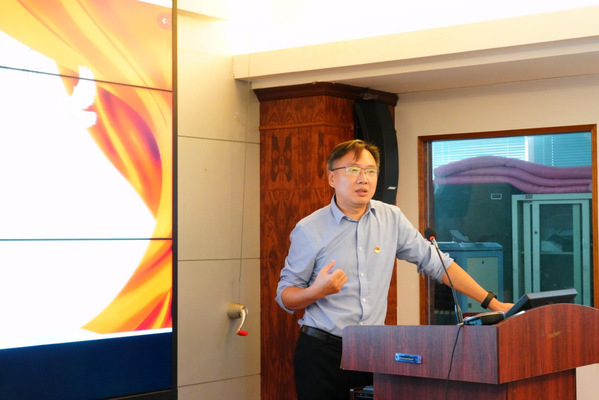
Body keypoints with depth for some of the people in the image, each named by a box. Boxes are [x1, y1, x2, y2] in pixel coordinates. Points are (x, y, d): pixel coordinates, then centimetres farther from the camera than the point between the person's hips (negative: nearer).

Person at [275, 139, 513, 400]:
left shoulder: (391, 219, 4)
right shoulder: (308, 230, -4)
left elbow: (435, 263, 7)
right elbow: (285, 296, 0)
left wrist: (492, 303, 2)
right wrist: (316, 291, -22)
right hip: (322, 350, -2)